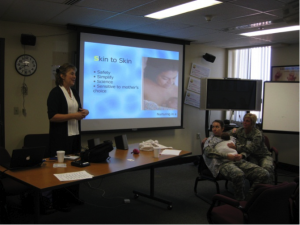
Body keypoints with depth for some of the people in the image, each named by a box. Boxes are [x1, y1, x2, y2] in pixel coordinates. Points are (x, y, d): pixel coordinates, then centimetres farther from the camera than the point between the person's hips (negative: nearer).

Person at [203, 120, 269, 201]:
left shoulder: (231, 138, 30)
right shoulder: (210, 140, 17)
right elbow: (208, 151, -4)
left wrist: (241, 155, -1)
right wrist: (227, 156, -14)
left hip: (239, 161, 5)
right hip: (223, 163, -5)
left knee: (264, 173, -16)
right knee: (238, 174, -40)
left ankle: (249, 198, -10)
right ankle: (240, 201, -19)